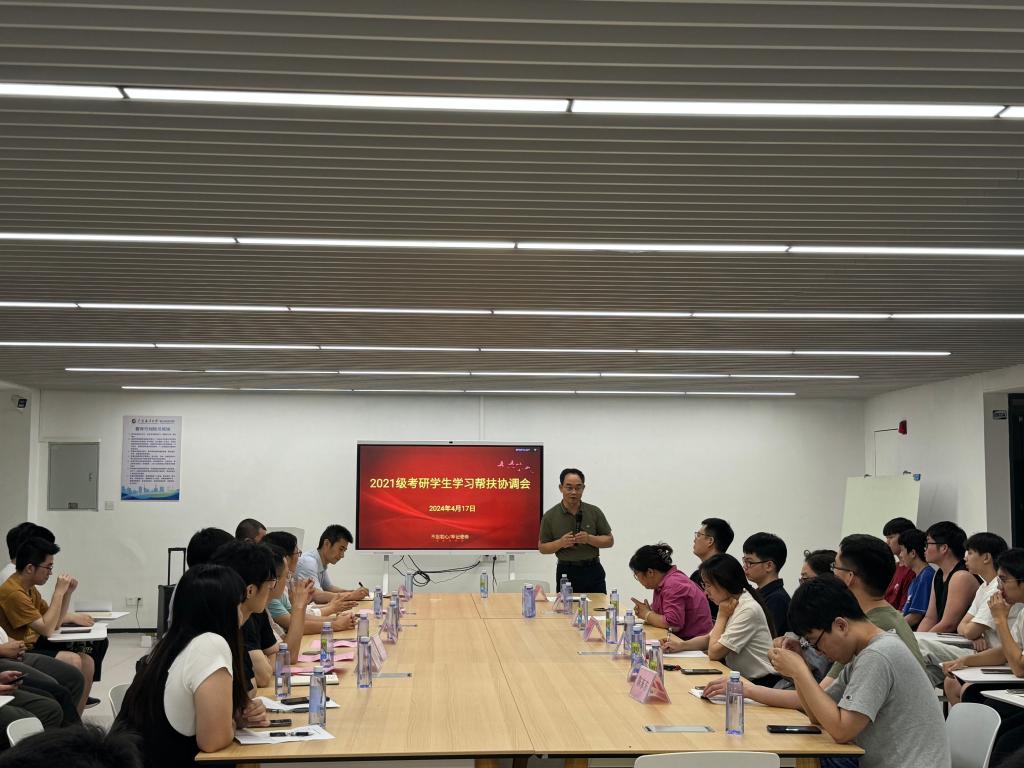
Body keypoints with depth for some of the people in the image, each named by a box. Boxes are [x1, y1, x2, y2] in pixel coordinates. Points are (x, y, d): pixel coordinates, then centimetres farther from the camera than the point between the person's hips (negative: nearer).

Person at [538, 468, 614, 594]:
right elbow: (542, 547, 3)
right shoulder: (550, 516, -2)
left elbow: (609, 540, 4)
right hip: (566, 572, -1)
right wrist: (560, 543, -16)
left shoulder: (594, 512, 1)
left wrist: (589, 539, -14)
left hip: (593, 571, 1)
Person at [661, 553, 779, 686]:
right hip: (740, 678, 8)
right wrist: (682, 645, -1)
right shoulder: (732, 603, 8)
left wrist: (722, 616, -8)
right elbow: (710, 638, 16)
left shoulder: (748, 610, -20)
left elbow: (714, 652, -18)